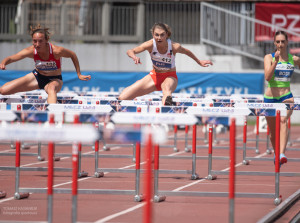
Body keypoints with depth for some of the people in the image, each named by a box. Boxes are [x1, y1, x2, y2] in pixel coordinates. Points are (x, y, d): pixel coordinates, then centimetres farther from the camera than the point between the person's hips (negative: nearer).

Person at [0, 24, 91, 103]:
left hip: (54, 79, -4)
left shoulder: (56, 51, -29)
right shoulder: (31, 51, -22)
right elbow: (11, 58, -20)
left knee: (52, 89, -44)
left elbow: (73, 55, -10)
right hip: (37, 76, 4)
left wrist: (79, 75, -4)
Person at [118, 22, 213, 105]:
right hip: (155, 75, 3)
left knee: (167, 90, -45)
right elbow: (130, 51, -30)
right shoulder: (150, 45, -22)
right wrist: (134, 57, -54)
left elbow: (187, 52, 1)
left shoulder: (174, 46, -22)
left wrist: (199, 62, 15)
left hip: (170, 77, -3)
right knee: (122, 98, -9)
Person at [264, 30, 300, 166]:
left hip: (286, 97, -1)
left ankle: (282, 154, -44)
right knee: (273, 132, 11)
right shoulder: (269, 57, -2)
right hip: (270, 98, 1)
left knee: (283, 121, -29)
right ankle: (277, 155, 38)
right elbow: (267, 77, -18)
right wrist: (276, 61, -26)